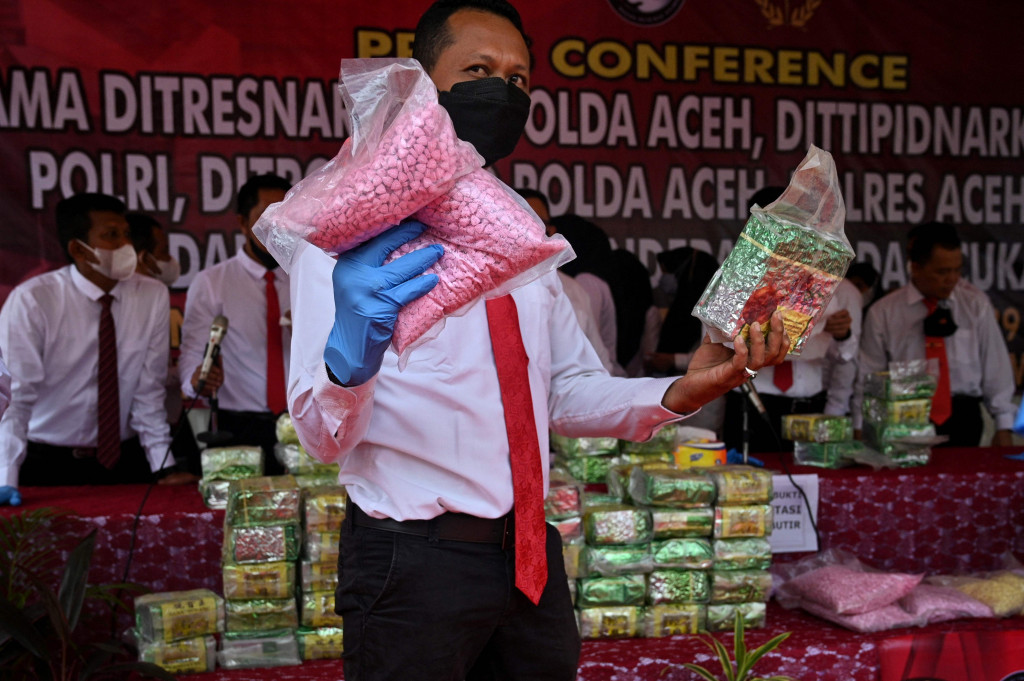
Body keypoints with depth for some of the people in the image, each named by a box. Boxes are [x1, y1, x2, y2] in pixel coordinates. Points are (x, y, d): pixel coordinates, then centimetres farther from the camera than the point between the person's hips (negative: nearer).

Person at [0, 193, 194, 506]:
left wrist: (164, 468, -9)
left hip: (123, 463, 2)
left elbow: (149, 392, -2)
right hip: (48, 465, -2)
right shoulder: (30, 300, -12)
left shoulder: (154, 297, -4)